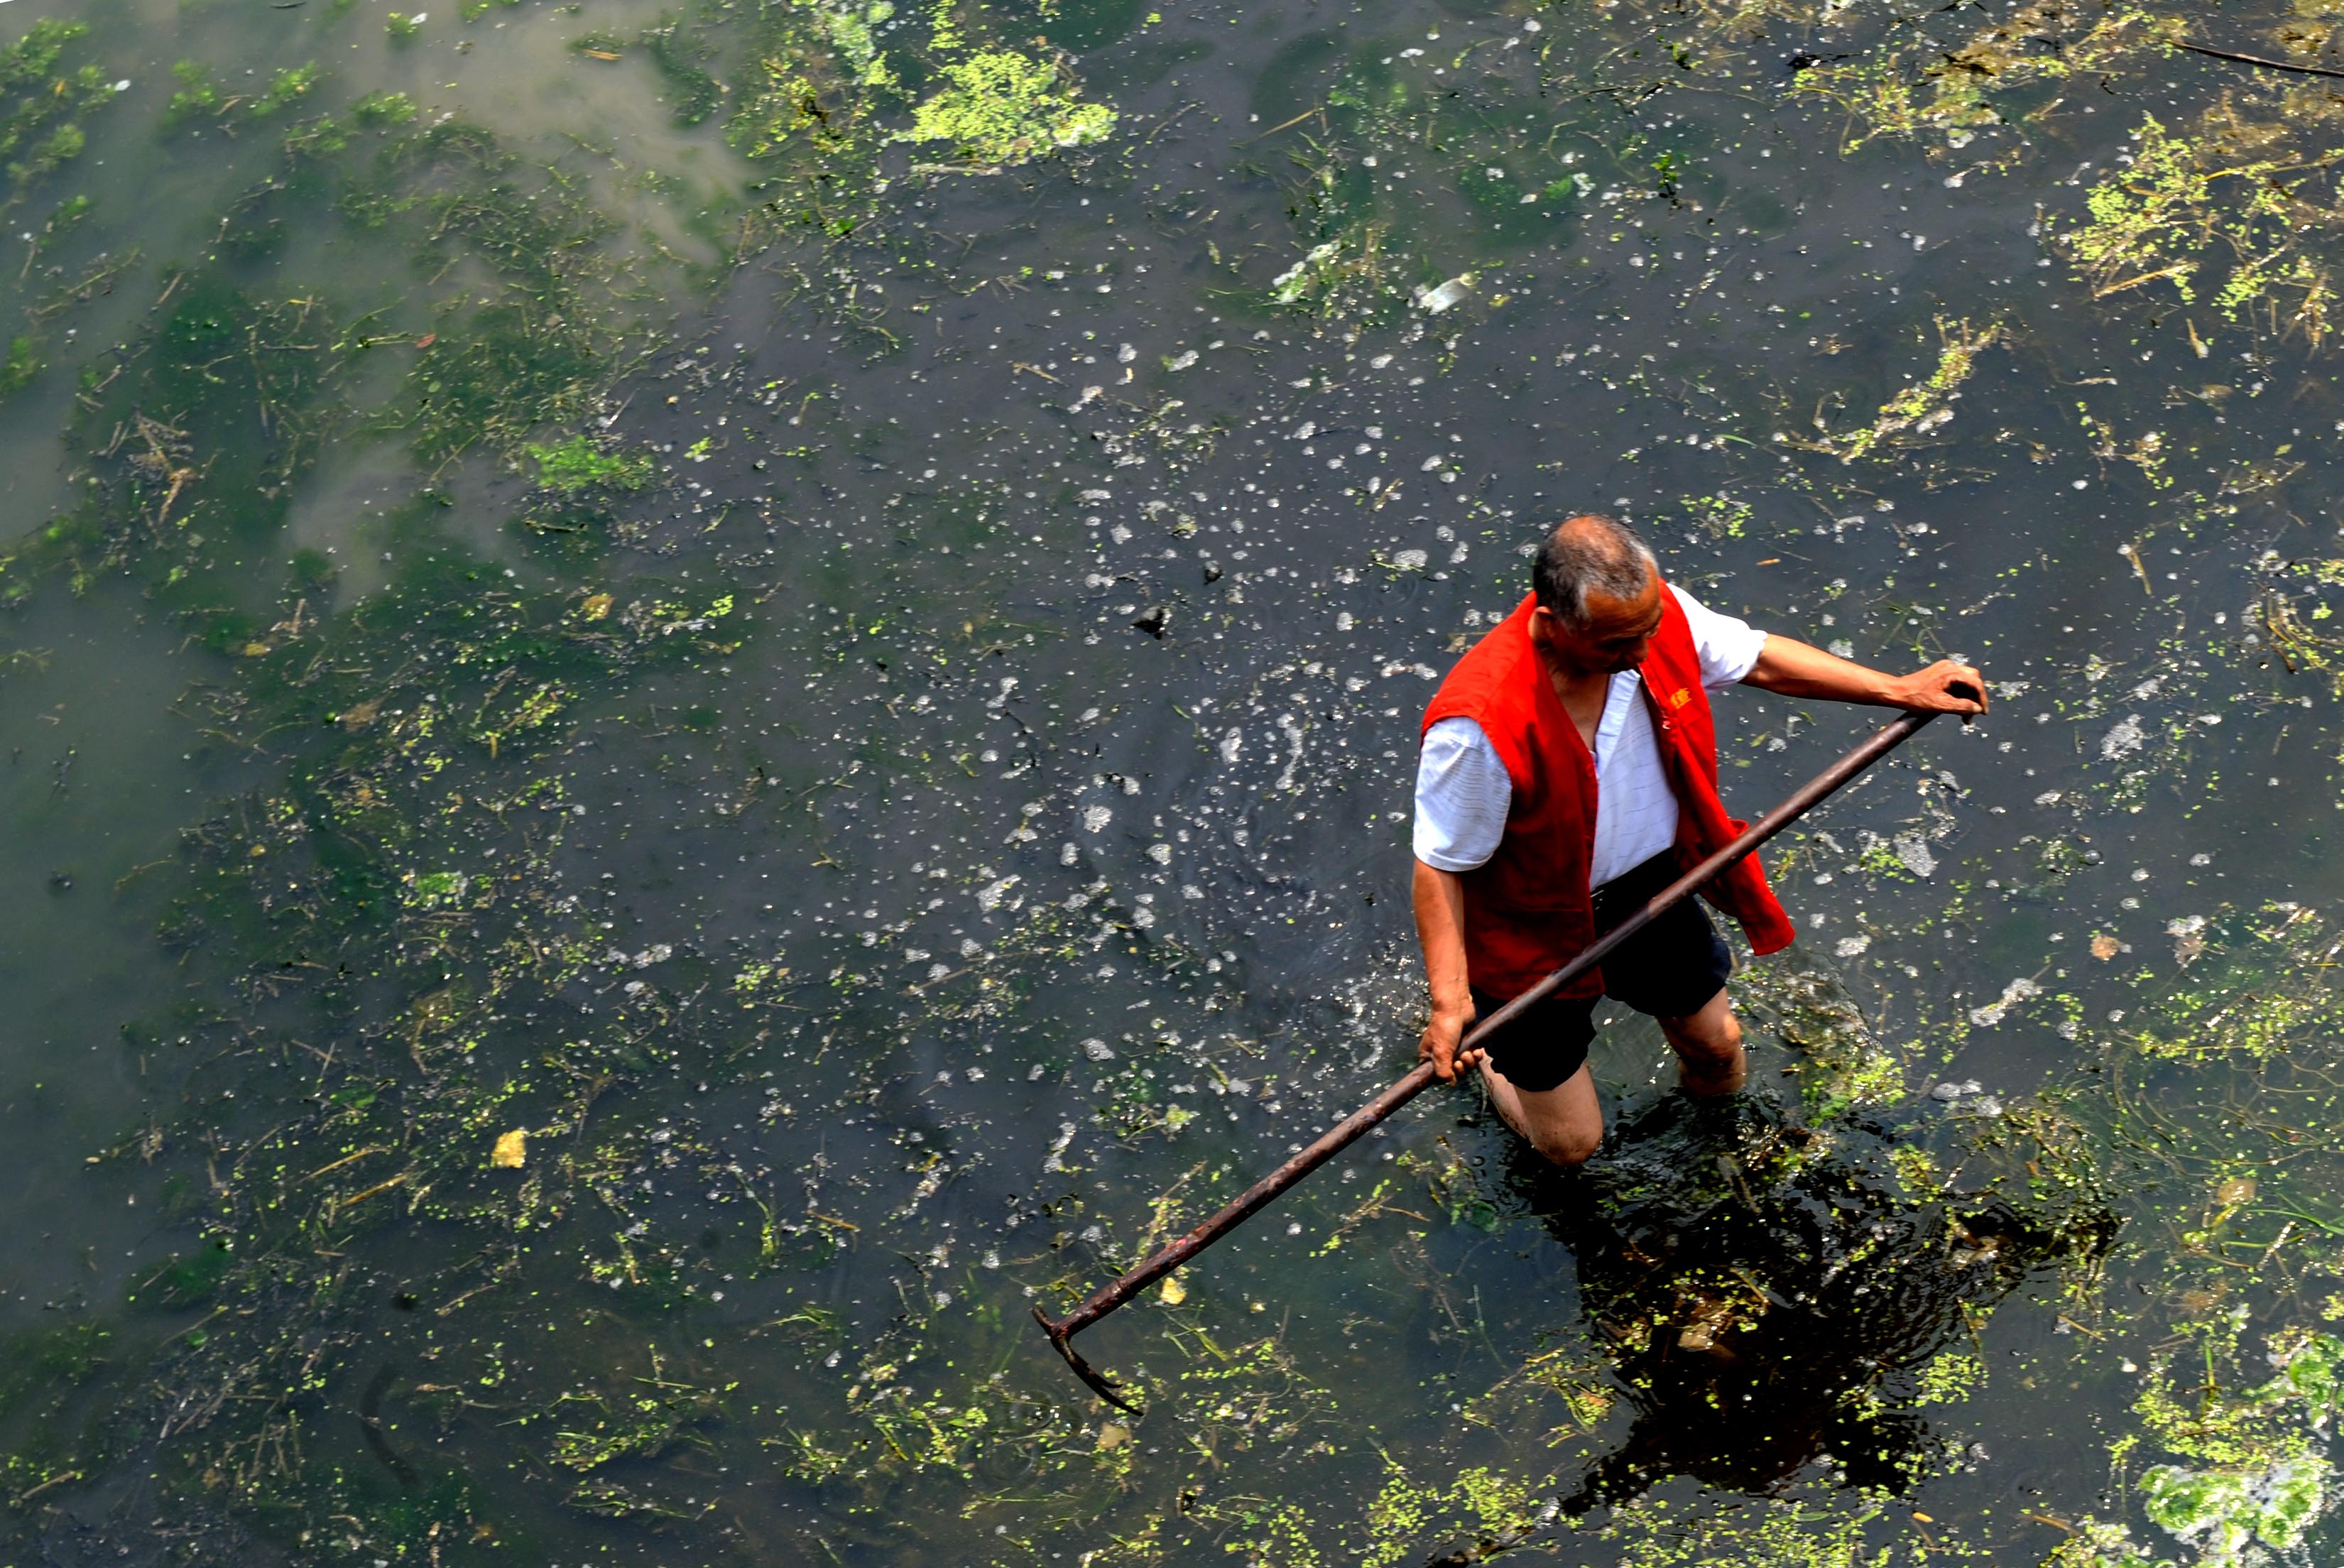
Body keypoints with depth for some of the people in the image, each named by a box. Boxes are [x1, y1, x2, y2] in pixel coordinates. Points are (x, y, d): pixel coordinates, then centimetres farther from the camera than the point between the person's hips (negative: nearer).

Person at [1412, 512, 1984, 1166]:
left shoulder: (1656, 613, -21)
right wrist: (1449, 1001, -32)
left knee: (1716, 1045, 23)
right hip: (1536, 935, -5)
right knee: (1570, 1144, 10)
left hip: (1652, 887, 5)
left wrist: (1900, 690, 3)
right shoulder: (1478, 725, -40)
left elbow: (1758, 659, -1)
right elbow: (1441, 867, -27)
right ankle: (1479, 1039, 41)